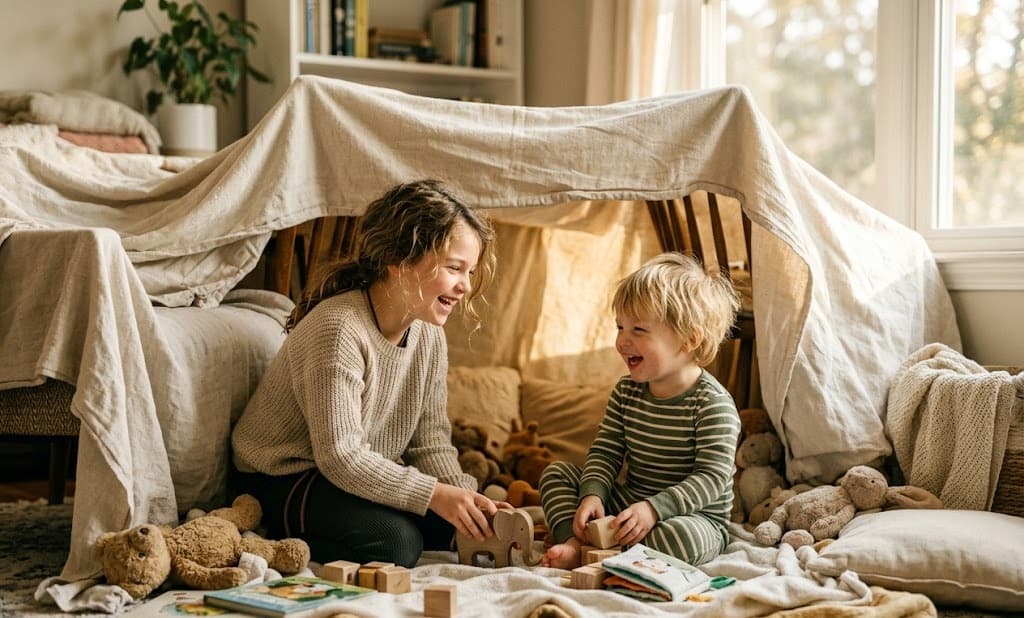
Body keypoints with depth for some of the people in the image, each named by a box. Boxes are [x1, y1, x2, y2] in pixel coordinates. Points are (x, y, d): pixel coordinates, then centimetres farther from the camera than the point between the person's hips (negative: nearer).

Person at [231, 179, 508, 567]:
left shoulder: (428, 332, -1)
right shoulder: (338, 329, -27)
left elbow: (430, 440, -1)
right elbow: (340, 455, -31)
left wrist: (465, 498, -20)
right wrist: (434, 494, -36)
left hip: (363, 474, 8)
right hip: (280, 481, -8)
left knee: (449, 524, -11)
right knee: (395, 541, -28)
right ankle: (275, 547, -6)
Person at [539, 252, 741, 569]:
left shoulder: (713, 403, -18)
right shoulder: (627, 391, 3)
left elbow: (712, 477, -23)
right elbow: (605, 452, 3)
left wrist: (653, 509, -33)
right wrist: (592, 495, -18)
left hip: (694, 516, -6)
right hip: (628, 503, 7)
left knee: (676, 536, -40)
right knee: (557, 472, 0)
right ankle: (573, 541, -22)